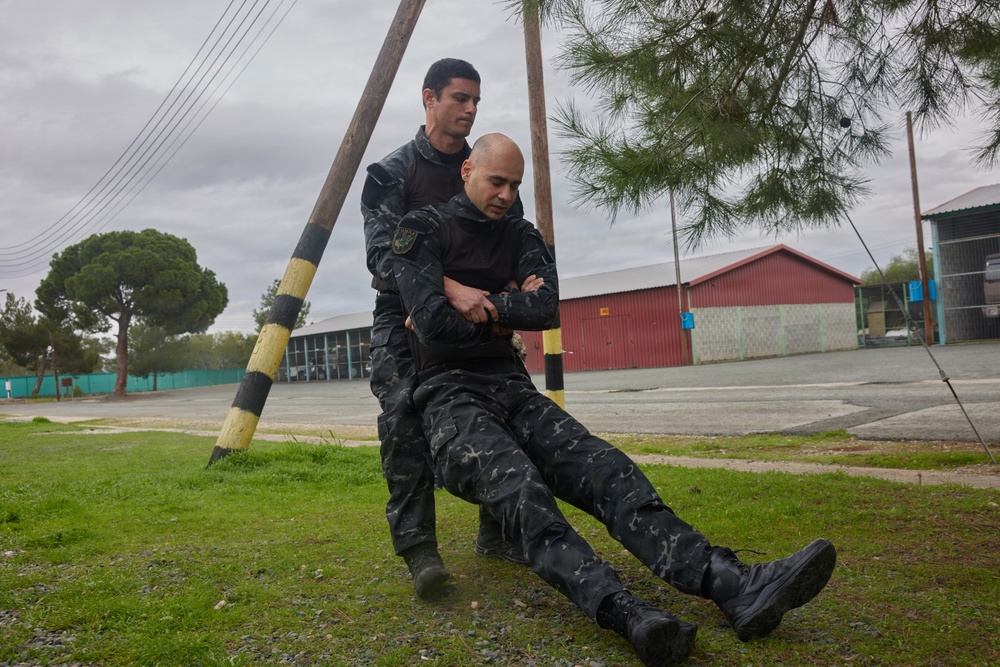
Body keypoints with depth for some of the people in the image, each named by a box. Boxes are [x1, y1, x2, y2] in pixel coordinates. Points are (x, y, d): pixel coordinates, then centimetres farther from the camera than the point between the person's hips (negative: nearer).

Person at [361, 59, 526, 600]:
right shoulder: (392, 172, -6)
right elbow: (385, 254, -19)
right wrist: (451, 289, -36)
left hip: (472, 313, 4)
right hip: (406, 314, -4)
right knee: (404, 413, -21)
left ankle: (497, 534, 7)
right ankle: (418, 547, -18)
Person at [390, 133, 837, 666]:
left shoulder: (519, 235, 18)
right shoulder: (423, 230, 2)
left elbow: (546, 308, -2)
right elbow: (434, 324, -13)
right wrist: (504, 317, 0)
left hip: (513, 390, 5)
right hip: (451, 397, -5)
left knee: (606, 470, -19)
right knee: (521, 487, -34)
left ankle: (731, 583, -34)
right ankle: (625, 613, -54)